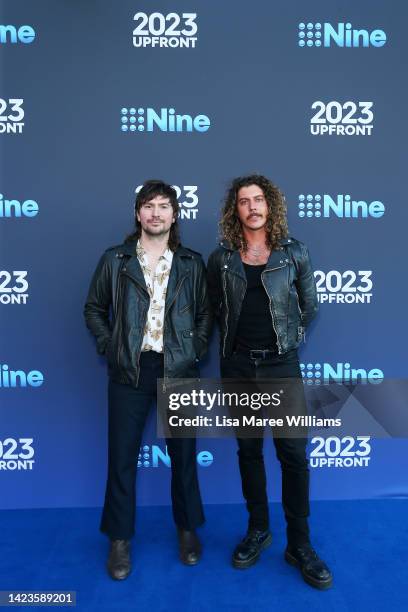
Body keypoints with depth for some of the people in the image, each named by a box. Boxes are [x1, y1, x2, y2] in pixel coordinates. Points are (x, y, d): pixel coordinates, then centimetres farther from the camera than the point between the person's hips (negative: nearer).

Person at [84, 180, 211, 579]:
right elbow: (94, 309, 10)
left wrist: (196, 350, -1)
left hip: (179, 370, 1)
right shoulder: (115, 260, 2)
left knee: (183, 454, 12)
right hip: (129, 370, 0)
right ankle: (120, 538, 27)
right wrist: (108, 347, 0)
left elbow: (205, 313, 10)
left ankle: (187, 529, 33)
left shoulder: (191, 263, 4)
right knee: (122, 456, 8)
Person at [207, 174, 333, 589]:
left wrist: (287, 338, 10)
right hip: (238, 367, 1)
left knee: (294, 455, 1)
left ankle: (299, 544, 18)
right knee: (249, 451, 12)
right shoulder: (221, 259, 1)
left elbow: (308, 306, 9)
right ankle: (258, 530, 30)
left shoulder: (294, 253, 0)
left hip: (281, 365, -1)